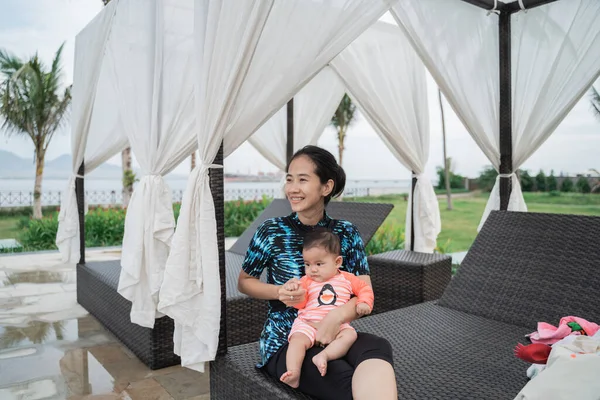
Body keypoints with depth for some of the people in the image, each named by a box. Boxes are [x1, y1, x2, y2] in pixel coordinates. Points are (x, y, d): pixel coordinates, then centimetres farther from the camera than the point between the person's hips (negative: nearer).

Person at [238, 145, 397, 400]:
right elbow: (244, 282, 7)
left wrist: (337, 316, -27)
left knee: (379, 348, -32)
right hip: (285, 342, -3)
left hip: (334, 335, 3)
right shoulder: (271, 232, -6)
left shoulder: (347, 234, -1)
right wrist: (279, 292, -14)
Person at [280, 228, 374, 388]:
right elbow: (300, 303, 5)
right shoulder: (307, 281, 11)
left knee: (350, 335, -29)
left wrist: (364, 303, -4)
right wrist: (292, 290, -15)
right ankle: (293, 374, -35)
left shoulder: (346, 279, 11)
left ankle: (323, 355, -38)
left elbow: (364, 288, 15)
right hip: (308, 323, 0)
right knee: (298, 340, -29)